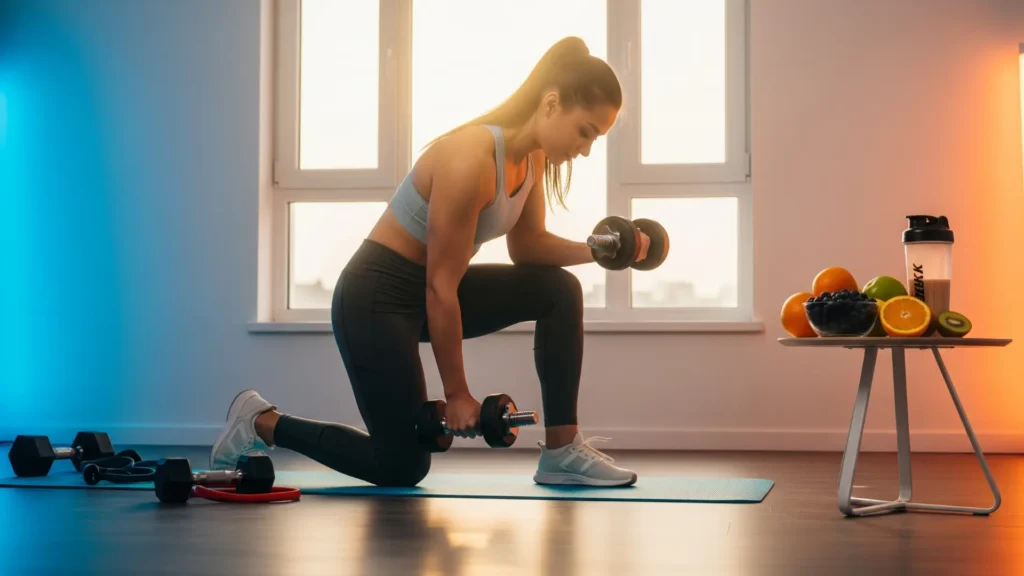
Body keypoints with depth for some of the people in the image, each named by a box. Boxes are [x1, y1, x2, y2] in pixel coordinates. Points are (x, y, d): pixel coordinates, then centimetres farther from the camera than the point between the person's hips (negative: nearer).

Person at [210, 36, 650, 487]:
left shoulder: (532, 157, -3)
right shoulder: (471, 160, -30)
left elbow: (527, 245, 12)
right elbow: (441, 286, -25)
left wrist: (596, 250, -8)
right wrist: (456, 392, -18)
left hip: (428, 287, 9)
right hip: (376, 297, -9)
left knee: (558, 290, -4)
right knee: (402, 468, 0)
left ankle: (562, 453, 2)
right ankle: (261, 422, 15)